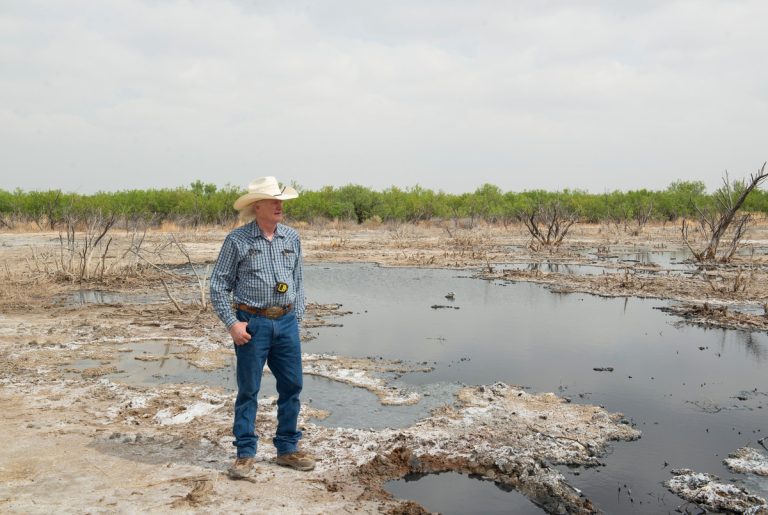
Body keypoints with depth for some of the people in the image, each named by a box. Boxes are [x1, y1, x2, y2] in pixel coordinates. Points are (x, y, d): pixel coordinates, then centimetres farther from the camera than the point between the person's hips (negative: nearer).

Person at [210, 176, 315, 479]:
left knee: (292, 386, 9)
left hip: (286, 322, 5)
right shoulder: (237, 240, -5)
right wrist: (232, 323, -11)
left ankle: (287, 449, 24)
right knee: (248, 390, 3)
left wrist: (296, 317, 10)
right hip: (252, 324, -4)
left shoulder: (291, 237, 8)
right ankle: (245, 454, 15)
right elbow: (218, 285, -3)